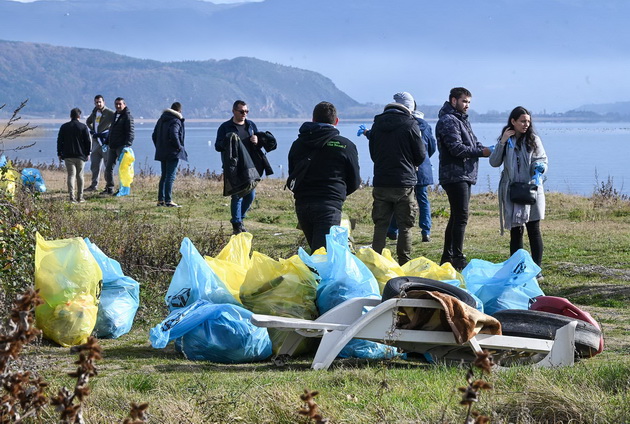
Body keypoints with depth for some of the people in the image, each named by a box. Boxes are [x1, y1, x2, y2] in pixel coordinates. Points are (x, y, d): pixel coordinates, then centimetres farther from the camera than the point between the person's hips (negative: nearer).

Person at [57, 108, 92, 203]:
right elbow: (88, 141, -2)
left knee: (71, 175, -3)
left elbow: (59, 141, 5)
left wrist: (59, 154, 11)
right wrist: (87, 153, 8)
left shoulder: (64, 127, 3)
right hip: (80, 156, 0)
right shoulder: (83, 127, -2)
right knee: (80, 175, 11)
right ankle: (80, 197, 14)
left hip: (68, 156, 0)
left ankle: (72, 197, -16)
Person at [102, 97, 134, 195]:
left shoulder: (127, 116, -8)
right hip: (112, 147, 9)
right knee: (108, 167, 10)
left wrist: (127, 145, -26)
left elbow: (130, 132, -16)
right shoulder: (115, 115, 18)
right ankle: (109, 188, 18)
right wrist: (106, 142, 20)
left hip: (121, 147, -9)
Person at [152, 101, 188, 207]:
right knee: (170, 176, -6)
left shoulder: (162, 119, 13)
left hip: (162, 153, 8)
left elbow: (154, 135, 15)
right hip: (173, 153, -8)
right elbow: (174, 135, -26)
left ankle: (161, 199, 14)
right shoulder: (176, 121, -12)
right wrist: (179, 147, -13)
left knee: (164, 176, 14)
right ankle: (168, 201, -9)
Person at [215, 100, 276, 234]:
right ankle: (236, 224, 2)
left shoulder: (251, 125, 14)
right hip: (234, 168, -5)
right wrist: (227, 142, -25)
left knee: (251, 195, 6)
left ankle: (239, 218, 26)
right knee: (237, 196, -6)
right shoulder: (225, 127, 0)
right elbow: (217, 146, -4)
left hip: (250, 166, 5)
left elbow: (260, 145, 19)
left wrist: (257, 141, -6)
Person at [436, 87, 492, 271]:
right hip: (455, 175, -10)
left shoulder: (461, 120, 21)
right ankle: (458, 259, -11)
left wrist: (485, 149, -2)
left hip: (464, 176, 10)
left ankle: (448, 257, 20)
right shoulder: (448, 121, -11)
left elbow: (473, 143, 18)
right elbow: (457, 148, -20)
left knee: (456, 217, 14)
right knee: (461, 217, -11)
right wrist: (482, 152, -15)